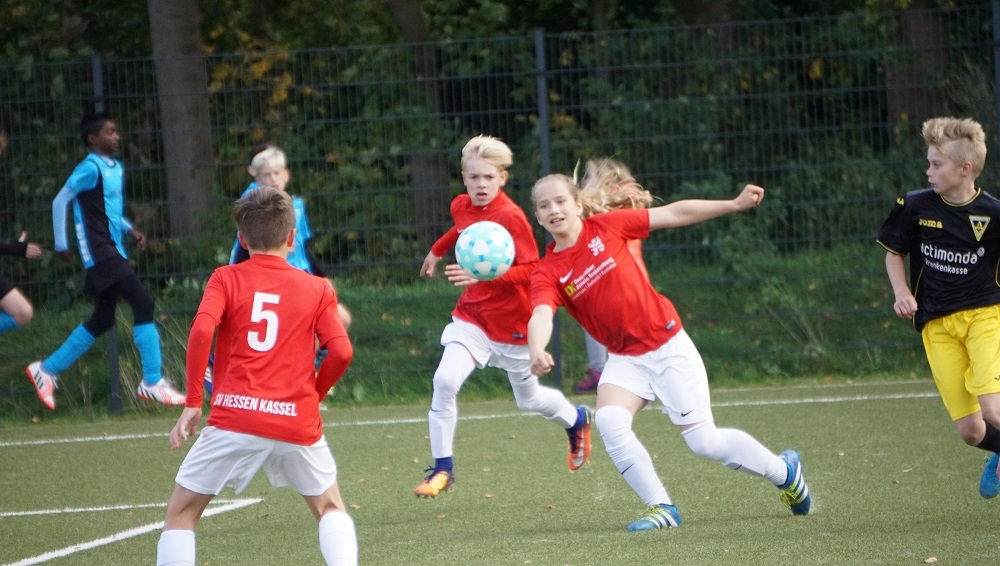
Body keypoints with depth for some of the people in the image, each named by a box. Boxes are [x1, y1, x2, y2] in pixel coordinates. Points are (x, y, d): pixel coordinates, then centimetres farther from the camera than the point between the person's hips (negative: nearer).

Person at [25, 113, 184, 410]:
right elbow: (60, 201, -11)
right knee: (143, 303, -17)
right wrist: (61, 244, -10)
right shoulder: (90, 168, -12)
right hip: (100, 252, -10)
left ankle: (46, 370, 25)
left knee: (102, 321, 14)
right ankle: (153, 382, -16)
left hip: (114, 251, 10)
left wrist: (129, 229, 9)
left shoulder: (116, 169, 15)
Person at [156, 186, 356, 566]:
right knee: (330, 509, 22)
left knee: (181, 512, 11)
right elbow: (341, 351, -2)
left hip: (235, 417, -1)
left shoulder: (226, 279, 6)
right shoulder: (317, 289, 10)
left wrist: (192, 403, -6)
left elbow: (201, 331, -11)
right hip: (298, 421, 2)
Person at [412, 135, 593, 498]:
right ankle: (442, 469, -10)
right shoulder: (461, 207, -2)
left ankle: (576, 420, 50)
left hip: (512, 323, -4)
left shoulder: (511, 217, -22)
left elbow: (531, 271, -26)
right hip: (471, 315, 4)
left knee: (529, 399, 16)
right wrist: (437, 250, 37)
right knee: (444, 380, -20)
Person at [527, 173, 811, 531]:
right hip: (625, 358, 2)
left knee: (704, 442, -3)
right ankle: (661, 508, -12)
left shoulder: (606, 226, -8)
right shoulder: (548, 273, -7)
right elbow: (541, 315, -26)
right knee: (609, 421, -25)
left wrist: (735, 204, 0)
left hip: (667, 344, -2)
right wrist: (536, 350, -48)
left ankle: (784, 471, 23)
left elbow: (673, 214, -1)